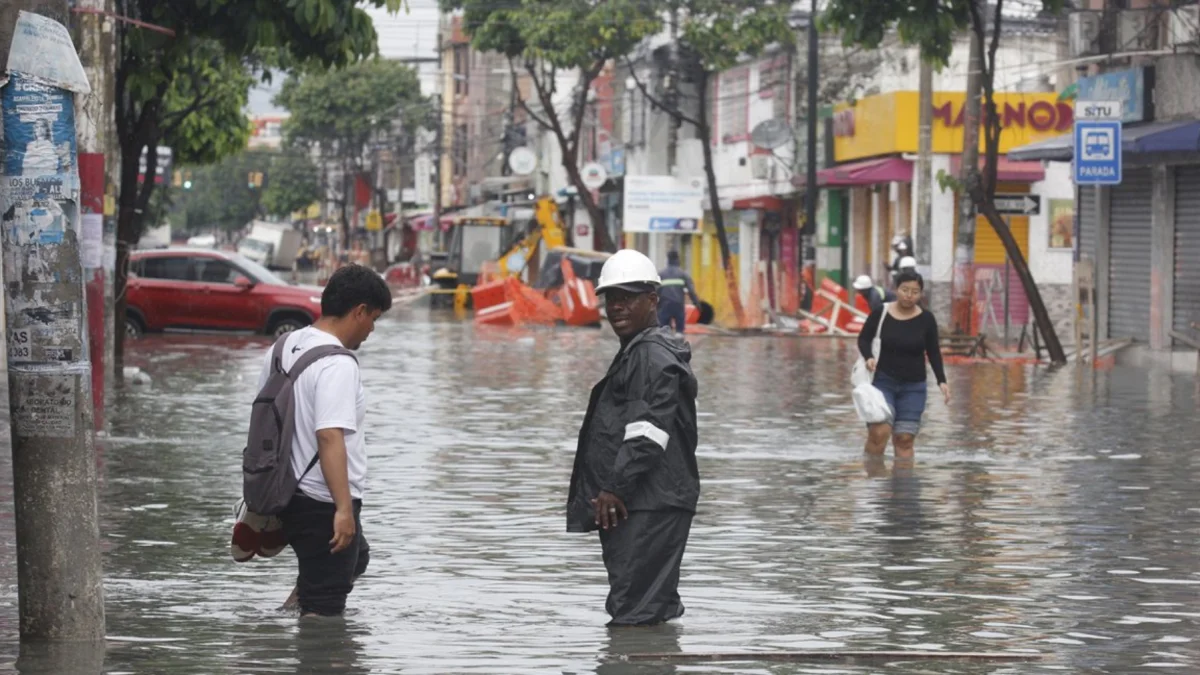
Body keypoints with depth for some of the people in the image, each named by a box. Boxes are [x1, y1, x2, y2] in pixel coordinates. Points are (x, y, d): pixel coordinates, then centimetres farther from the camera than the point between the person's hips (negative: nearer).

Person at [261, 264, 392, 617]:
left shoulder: (283, 347, 9)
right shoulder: (337, 365, -20)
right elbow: (329, 437, -29)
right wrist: (343, 509, -33)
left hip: (286, 493, 9)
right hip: (324, 504, -9)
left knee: (355, 559, 30)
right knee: (325, 607, -3)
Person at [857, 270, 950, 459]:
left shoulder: (926, 319, -2)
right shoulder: (880, 313, -7)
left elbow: (933, 353, 7)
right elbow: (864, 339, 5)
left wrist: (942, 381, -4)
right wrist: (868, 357, -15)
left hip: (913, 386, 2)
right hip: (883, 381, -2)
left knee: (904, 438, -3)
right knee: (879, 432, -16)